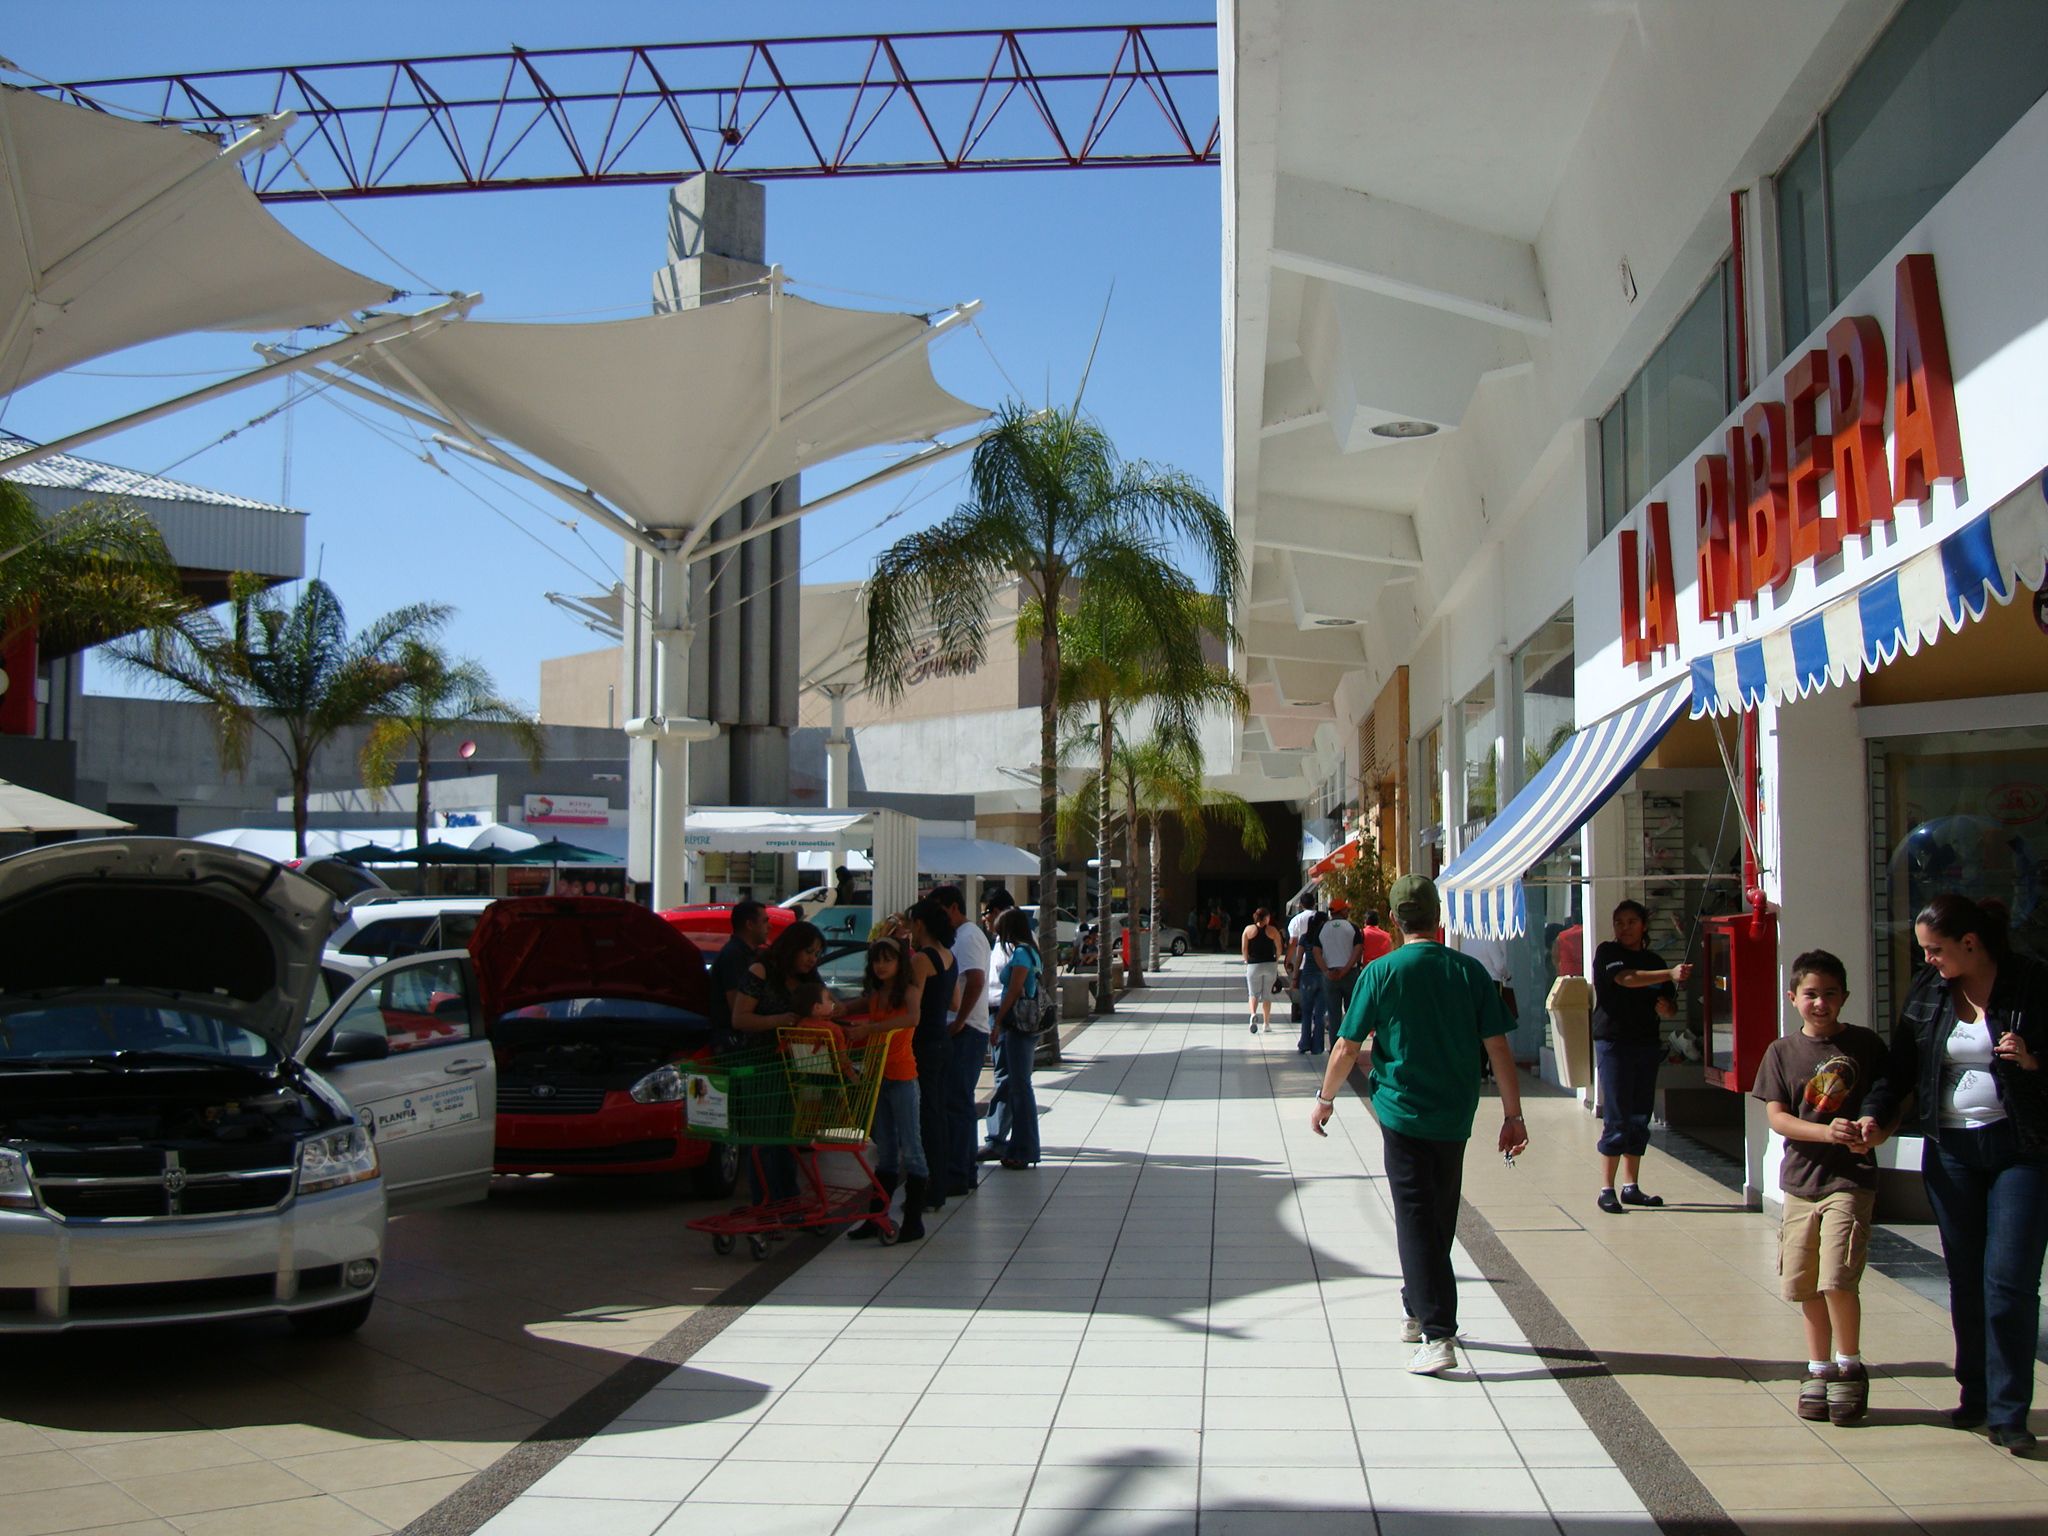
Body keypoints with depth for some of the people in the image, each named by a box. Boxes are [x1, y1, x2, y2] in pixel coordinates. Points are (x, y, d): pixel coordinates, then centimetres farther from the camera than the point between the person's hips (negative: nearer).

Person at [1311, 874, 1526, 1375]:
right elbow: (1499, 1047, -2)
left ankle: (1438, 1335, -11)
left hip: (1403, 1112, -3)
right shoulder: (1471, 971, -1)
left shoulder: (1381, 972, -8)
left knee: (1416, 1221, -2)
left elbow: (1347, 1047, -5)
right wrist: (1513, 1115, 4)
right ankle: (1418, 1311, 34)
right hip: (1455, 1117, 3)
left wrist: (1325, 1098, 10)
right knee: (1440, 1218, 18)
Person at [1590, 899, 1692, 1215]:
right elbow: (1626, 978, -22)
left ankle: (1631, 1186, 15)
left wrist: (1665, 1007, -5)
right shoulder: (1607, 953, -2)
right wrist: (1670, 973, -33)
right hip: (1613, 1043, -5)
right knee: (1616, 1119, -7)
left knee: (1640, 1118, 8)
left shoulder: (1654, 962, 14)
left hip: (1647, 1044, 5)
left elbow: (1671, 1009, 20)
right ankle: (1606, 1189, -4)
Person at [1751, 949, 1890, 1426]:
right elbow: (1777, 1117, -2)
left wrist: (1876, 1130, -16)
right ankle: (1819, 1369, 24)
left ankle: (1850, 1367, 6)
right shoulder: (1783, 1051, 3)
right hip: (1801, 1178, 3)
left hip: (1851, 1177, -3)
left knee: (1837, 1276, -13)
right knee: (1806, 1283, 8)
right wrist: (1827, 1132, -18)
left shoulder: (1865, 1044, 1)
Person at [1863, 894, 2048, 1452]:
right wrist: (1876, 1114, -4)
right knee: (1965, 1280, 8)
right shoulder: (1927, 990, 6)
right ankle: (1975, 1394, 21)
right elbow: (1902, 1066, 9)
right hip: (1951, 1149, 4)